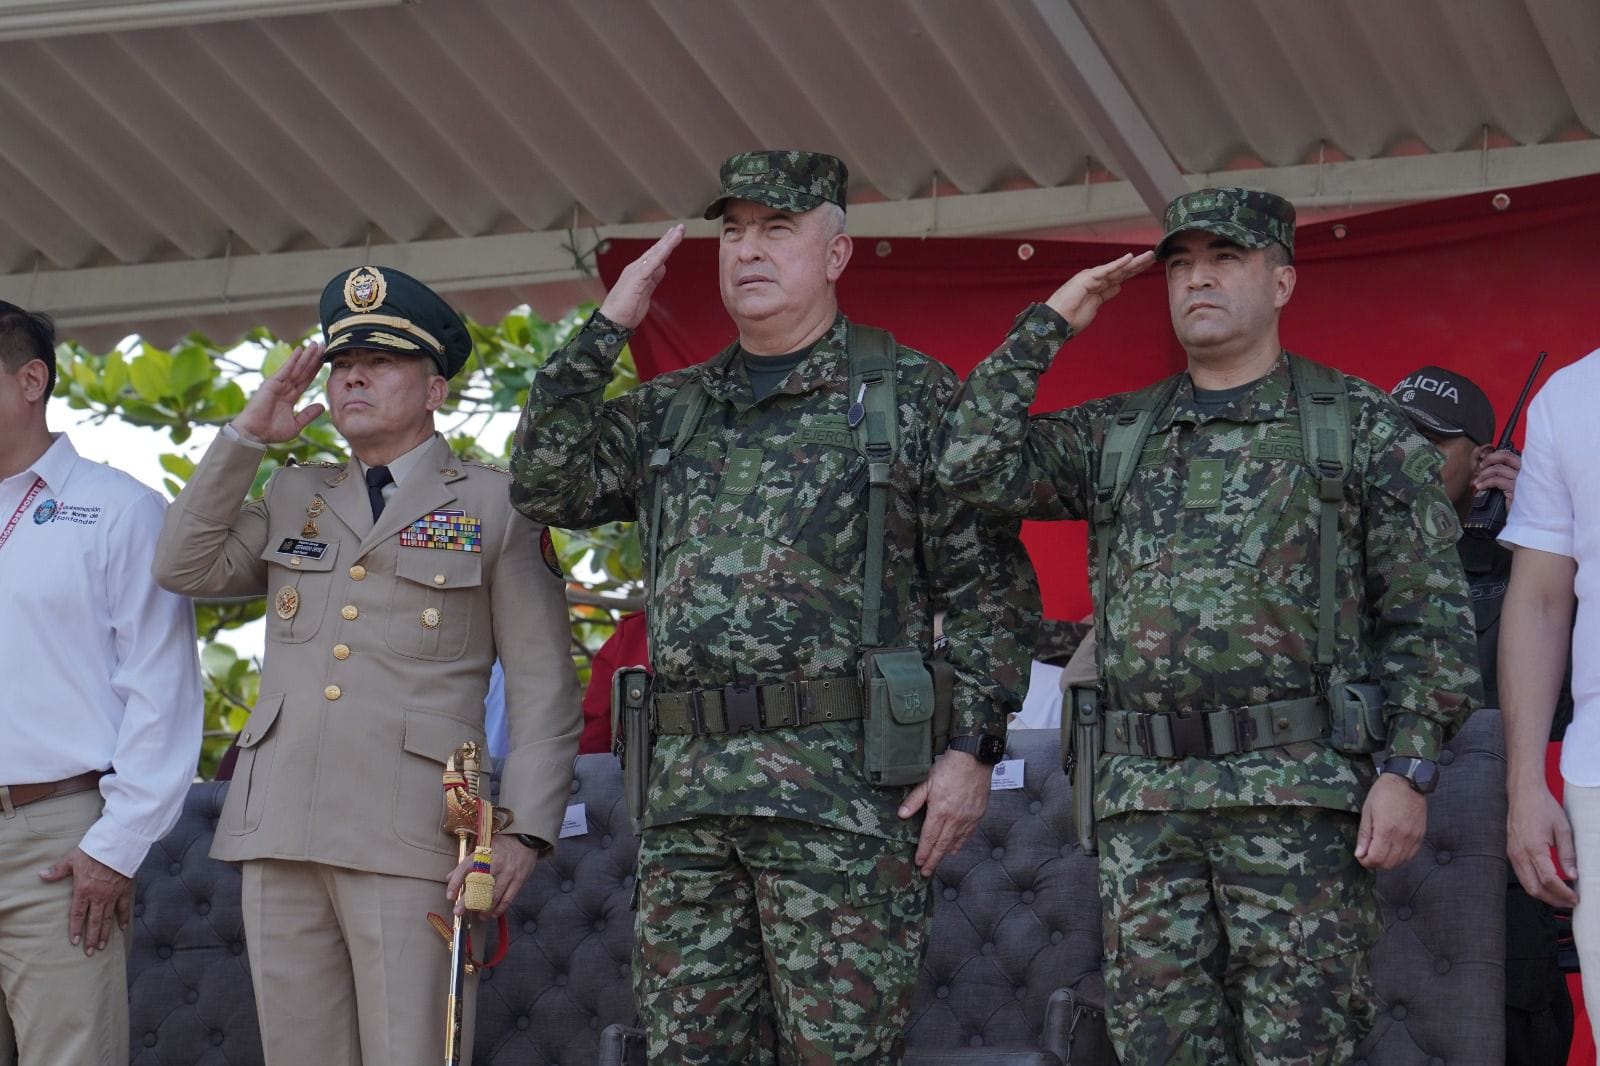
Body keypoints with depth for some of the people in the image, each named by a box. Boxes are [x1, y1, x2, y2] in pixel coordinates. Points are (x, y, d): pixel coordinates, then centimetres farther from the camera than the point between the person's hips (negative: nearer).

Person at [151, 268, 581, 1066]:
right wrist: (248, 433, 6)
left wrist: (524, 830, -11)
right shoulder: (294, 497, 21)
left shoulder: (494, 506, 6)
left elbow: (543, 687, 1)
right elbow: (186, 567, 8)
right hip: (280, 832, 5)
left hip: (407, 837, -5)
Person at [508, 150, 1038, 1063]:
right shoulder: (671, 411, 18)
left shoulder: (912, 396, 3)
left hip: (847, 785, -5)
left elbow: (989, 586, 0)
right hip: (687, 791, 5)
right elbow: (548, 488, 7)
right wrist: (606, 330, 4)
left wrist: (973, 748, -9)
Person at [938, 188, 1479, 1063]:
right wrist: (1048, 326, 6)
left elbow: (1427, 614, 1)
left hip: (1297, 792, -4)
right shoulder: (1115, 437, 16)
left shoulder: (1361, 426, 5)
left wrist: (1408, 769, -9)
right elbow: (975, 466, 3)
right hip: (1144, 797, 4)